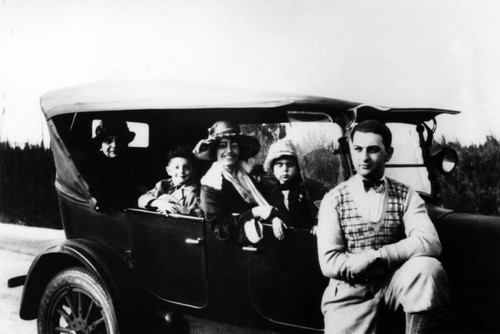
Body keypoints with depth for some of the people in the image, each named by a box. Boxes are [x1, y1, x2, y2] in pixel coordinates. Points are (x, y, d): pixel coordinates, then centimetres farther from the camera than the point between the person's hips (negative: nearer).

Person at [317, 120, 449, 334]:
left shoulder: (405, 195, 4)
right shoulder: (334, 199, 0)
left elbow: (430, 243, -13)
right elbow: (329, 263, -8)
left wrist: (380, 255, -19)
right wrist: (375, 260, -13)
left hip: (392, 284, 2)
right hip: (350, 292, -2)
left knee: (428, 267, -26)